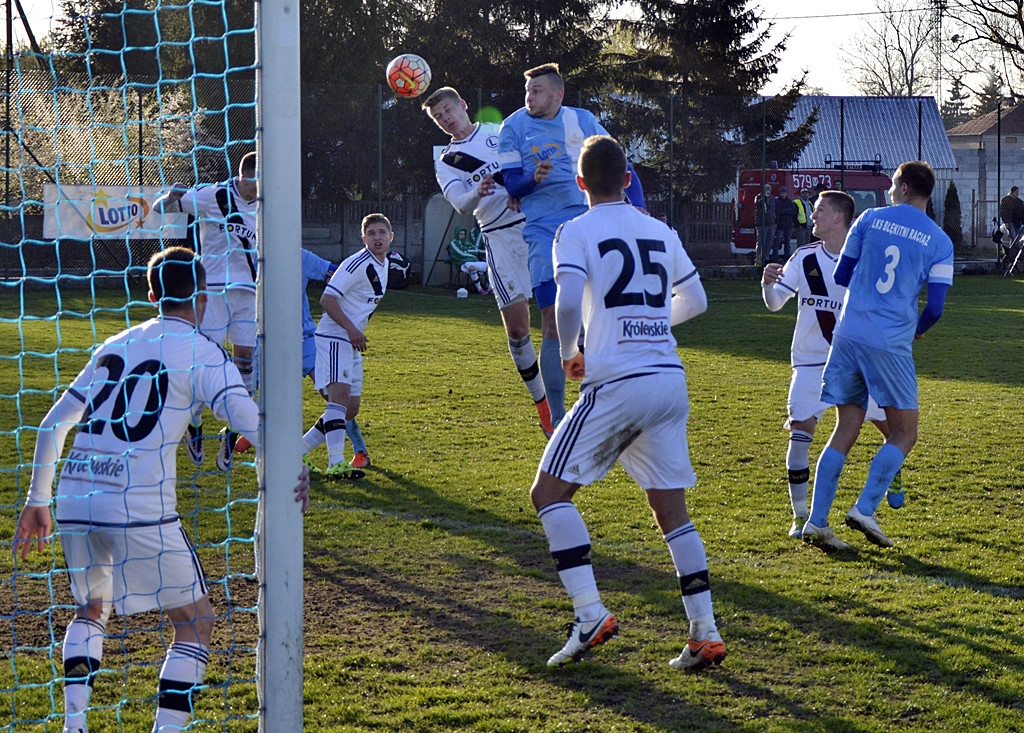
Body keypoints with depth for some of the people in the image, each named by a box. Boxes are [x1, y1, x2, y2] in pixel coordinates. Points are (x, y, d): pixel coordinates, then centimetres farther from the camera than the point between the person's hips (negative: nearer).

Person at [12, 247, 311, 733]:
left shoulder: (113, 345, 19)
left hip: (73, 504, 6)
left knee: (91, 609, 29)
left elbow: (52, 424, 22)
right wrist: (291, 469, -14)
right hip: (140, 510, -5)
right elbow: (248, 419, -15)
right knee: (195, 623, 10)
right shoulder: (201, 352, 2)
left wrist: (37, 501, 28)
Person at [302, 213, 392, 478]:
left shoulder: (383, 264, 13)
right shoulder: (358, 264, -15)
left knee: (350, 408, 9)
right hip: (333, 338, -10)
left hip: (352, 343, 10)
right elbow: (327, 299, -20)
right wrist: (351, 329, -26)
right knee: (340, 395, -24)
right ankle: (335, 463, -34)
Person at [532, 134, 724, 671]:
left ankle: (590, 615, -9)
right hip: (671, 381, 6)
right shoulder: (661, 232, 14)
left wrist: (569, 353, 1)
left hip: (616, 383, -6)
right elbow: (695, 300, 23)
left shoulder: (576, 232, -2)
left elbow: (568, 301, -16)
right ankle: (705, 632, 4)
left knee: (549, 492, 4)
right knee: (671, 510, 11)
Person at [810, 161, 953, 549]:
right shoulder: (939, 241, 2)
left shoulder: (869, 219, 7)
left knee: (846, 429, 10)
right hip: (891, 342, -3)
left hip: (848, 334, 3)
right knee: (904, 433, 8)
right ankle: (864, 509, -9)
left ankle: (815, 520, 3)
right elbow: (935, 307, -2)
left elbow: (841, 276, 12)